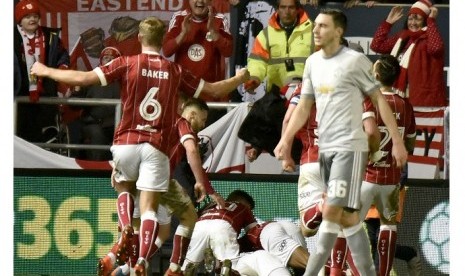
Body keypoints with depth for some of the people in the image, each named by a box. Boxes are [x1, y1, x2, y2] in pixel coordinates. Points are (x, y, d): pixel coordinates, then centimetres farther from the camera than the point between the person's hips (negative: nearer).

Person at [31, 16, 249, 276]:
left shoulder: (127, 64, 0)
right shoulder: (176, 71, 6)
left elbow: (82, 78, -5)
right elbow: (215, 90, 16)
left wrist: (45, 71, 7)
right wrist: (240, 78, 37)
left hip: (126, 142, 0)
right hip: (157, 147, 0)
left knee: (124, 187, 27)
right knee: (149, 208, 0)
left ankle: (126, 230, 0)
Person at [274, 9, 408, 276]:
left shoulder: (355, 61, -7)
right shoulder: (313, 62, 11)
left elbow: (379, 100, -4)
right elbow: (304, 106, 17)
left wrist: (397, 141, -7)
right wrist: (286, 139, 7)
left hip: (349, 147, -7)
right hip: (325, 148, 7)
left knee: (332, 212, -13)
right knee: (347, 216, 7)